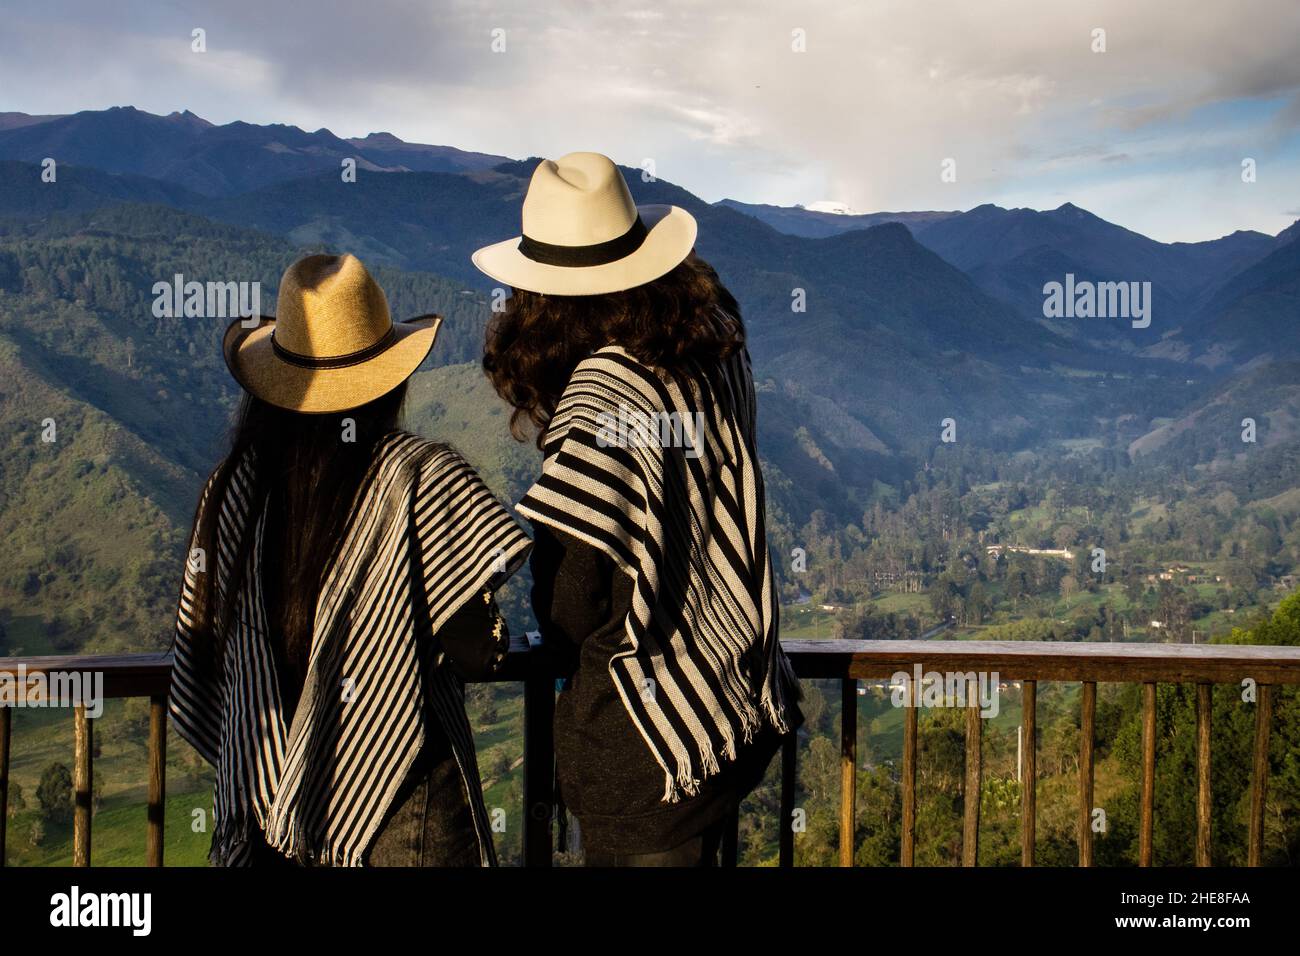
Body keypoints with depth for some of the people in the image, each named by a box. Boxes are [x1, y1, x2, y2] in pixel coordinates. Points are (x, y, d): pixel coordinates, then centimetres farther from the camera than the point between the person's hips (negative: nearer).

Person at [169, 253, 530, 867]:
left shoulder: (233, 486, -2)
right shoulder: (422, 478, -12)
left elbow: (201, 650, 5)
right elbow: (474, 652, -13)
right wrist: (495, 637, 10)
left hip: (260, 803, 3)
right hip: (401, 815, -3)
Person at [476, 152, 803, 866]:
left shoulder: (603, 389, -23)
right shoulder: (716, 340, -2)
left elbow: (573, 604, -21)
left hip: (647, 737, -7)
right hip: (739, 706, 7)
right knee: (696, 850, 24)